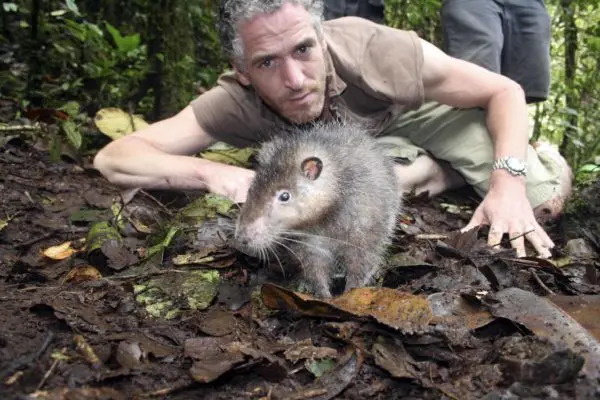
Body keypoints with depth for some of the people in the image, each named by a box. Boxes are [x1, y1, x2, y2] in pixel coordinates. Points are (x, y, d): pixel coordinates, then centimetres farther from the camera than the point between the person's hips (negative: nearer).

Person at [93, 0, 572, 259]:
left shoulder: (366, 48, -39)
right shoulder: (235, 102, -34)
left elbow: (505, 90, -28)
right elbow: (112, 158, -35)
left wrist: (509, 181, -43)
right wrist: (211, 171, -50)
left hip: (411, 110, -2)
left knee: (547, 191, -16)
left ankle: (447, 170, 15)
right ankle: (439, 170, -1)